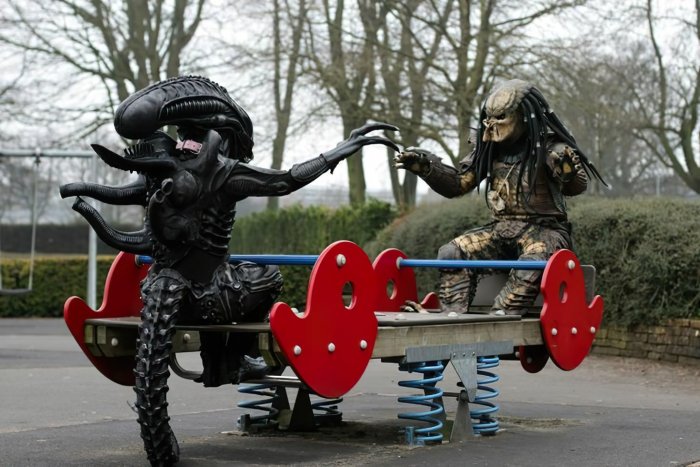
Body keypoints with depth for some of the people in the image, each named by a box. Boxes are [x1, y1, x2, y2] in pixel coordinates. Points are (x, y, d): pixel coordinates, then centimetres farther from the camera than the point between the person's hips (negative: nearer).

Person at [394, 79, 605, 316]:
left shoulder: (548, 147, -9)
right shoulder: (490, 148, 7)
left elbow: (577, 185, -18)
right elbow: (457, 183, 11)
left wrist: (567, 168, -42)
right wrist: (424, 166, -4)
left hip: (543, 227, -5)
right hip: (501, 228, 5)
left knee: (534, 261, -38)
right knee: (452, 254, -16)